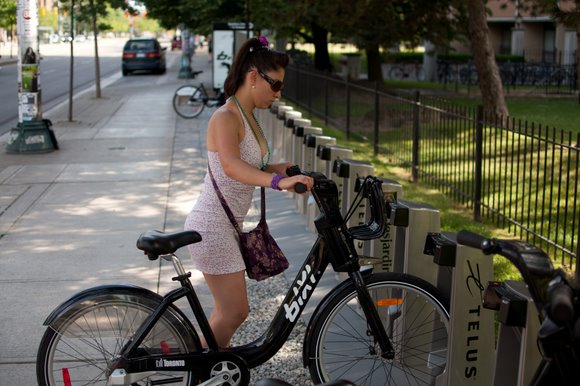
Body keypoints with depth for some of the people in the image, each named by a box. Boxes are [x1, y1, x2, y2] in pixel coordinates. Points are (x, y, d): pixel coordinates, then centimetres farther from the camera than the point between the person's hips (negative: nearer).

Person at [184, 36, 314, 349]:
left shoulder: (247, 117, 11)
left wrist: (283, 169, -3)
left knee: (228, 310, 17)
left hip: (226, 225, 10)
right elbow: (231, 166, -37)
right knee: (235, 312, -4)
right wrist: (278, 181, -50)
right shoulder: (226, 118, -19)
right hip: (212, 227, -10)